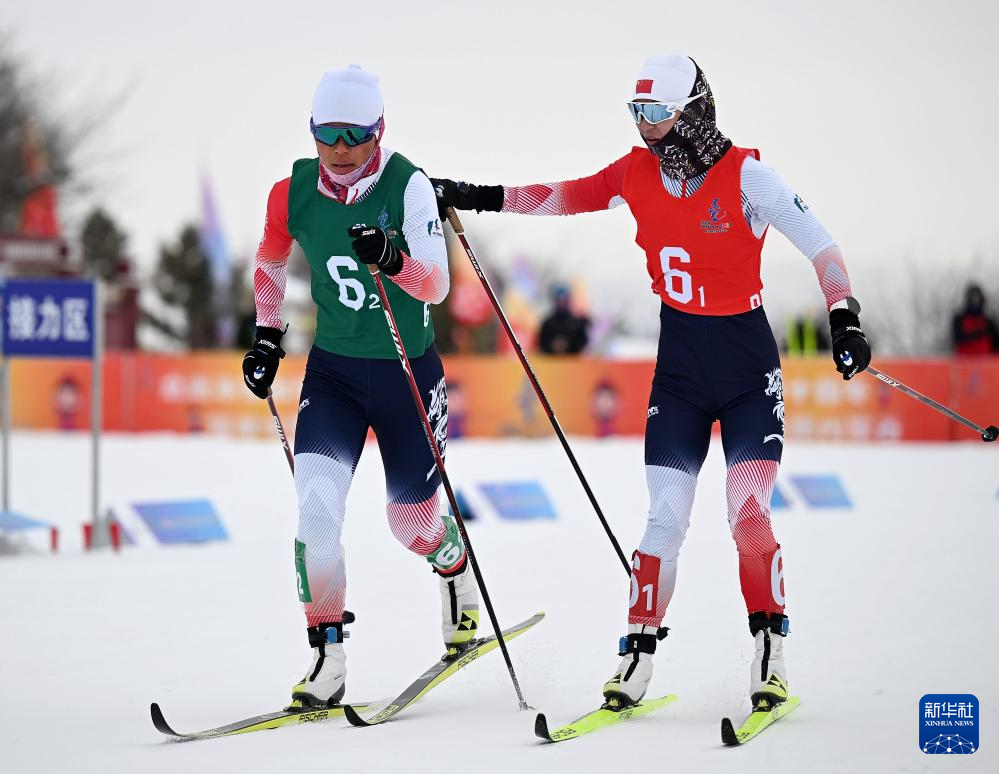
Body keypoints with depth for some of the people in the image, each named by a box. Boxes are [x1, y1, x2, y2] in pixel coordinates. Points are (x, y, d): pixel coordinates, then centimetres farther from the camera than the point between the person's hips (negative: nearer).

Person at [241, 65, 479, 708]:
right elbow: (270, 262, 15)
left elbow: (437, 286, -24)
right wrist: (268, 335, 11)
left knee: (413, 523, 10)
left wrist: (394, 260, -43)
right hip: (332, 371, 2)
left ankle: (458, 574, 47)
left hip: (408, 372, -2)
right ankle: (328, 660, -10)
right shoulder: (294, 193, -6)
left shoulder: (409, 186, -16)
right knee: (315, 506, -17)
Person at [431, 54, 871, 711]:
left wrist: (845, 318, -25)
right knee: (666, 518, -3)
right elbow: (562, 197, 13)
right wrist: (478, 198, 12)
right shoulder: (636, 174, -1)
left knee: (748, 514, -12)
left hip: (749, 370, -4)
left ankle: (771, 656, 0)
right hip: (679, 367, 4)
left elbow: (820, 245, -14)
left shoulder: (745, 174, -14)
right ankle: (639, 653, 5)